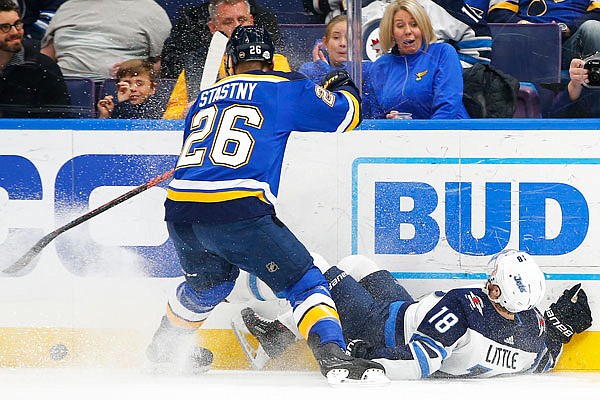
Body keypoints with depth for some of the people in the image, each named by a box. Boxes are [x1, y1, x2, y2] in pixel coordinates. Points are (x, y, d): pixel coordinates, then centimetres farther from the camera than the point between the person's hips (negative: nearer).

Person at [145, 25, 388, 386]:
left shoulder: (204, 99, 24)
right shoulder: (284, 89, 9)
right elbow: (345, 113, 15)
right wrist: (345, 88, 37)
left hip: (180, 212, 6)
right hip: (238, 213, -6)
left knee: (210, 280, 34)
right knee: (304, 281, 2)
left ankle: (163, 350, 52)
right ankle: (335, 358, -19)